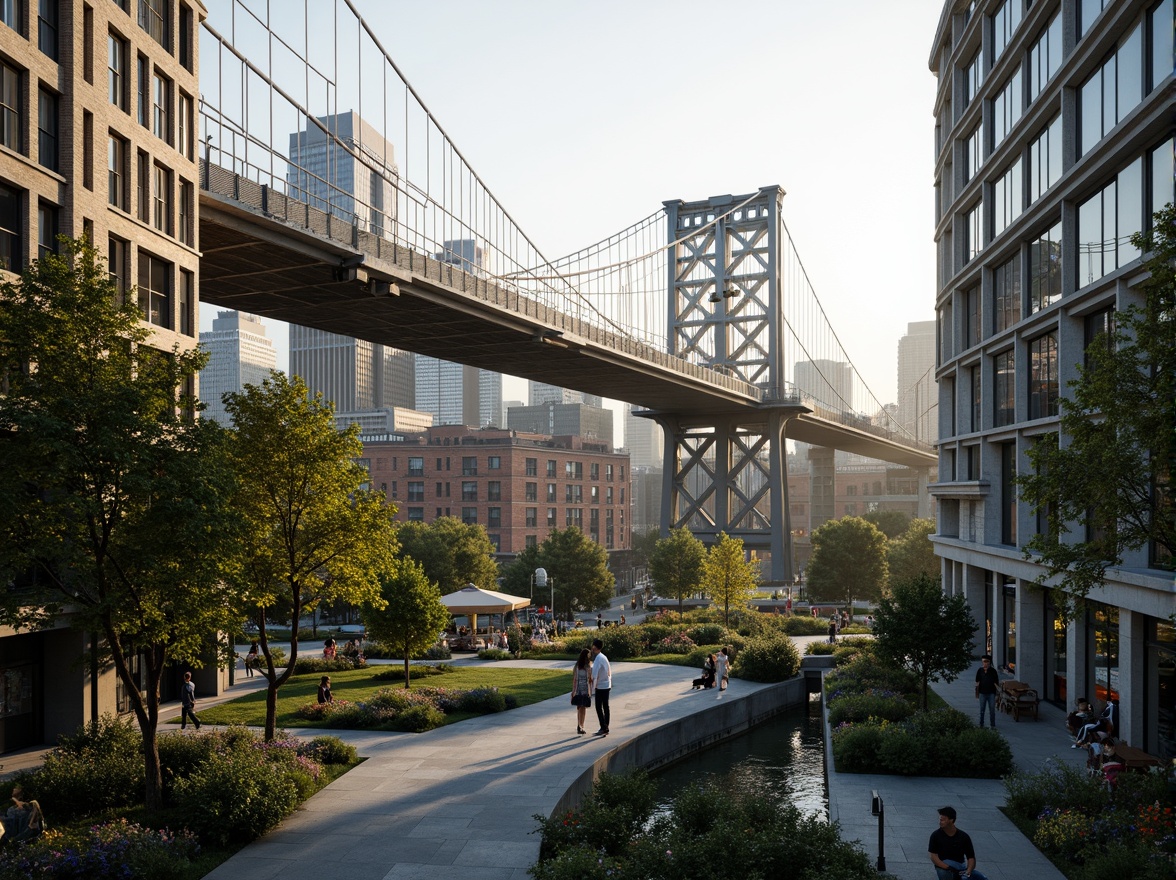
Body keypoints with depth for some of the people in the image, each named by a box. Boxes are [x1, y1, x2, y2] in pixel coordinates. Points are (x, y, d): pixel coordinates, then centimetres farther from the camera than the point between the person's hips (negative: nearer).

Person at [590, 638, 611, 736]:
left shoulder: (598, 659, -18)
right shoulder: (604, 657, 10)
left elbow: (595, 674, -20)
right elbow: (609, 671, 16)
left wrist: (593, 685, -11)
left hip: (600, 686, -9)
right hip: (607, 685, 9)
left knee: (599, 708, -4)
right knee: (605, 707, 11)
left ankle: (603, 729, -5)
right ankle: (606, 729, 15)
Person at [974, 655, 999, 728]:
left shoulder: (993, 671, -6)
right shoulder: (980, 671, -1)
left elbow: (996, 683, -2)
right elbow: (977, 682, 6)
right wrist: (977, 692, 6)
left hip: (991, 693, -2)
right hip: (982, 693, 2)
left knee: (992, 710, 4)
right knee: (982, 709, 10)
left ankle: (993, 724, 15)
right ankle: (981, 724, 21)